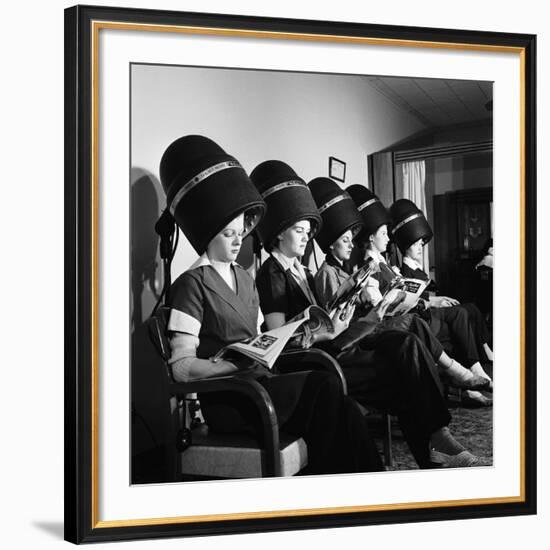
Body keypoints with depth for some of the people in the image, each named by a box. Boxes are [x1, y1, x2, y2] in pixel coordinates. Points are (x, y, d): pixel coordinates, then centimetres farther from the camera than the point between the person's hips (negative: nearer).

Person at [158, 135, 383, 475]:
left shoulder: (245, 279, 22)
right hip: (225, 402, -7)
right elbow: (182, 367, -11)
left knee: (346, 414, -19)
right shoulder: (192, 284, -4)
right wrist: (242, 365, -22)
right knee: (324, 385, -26)